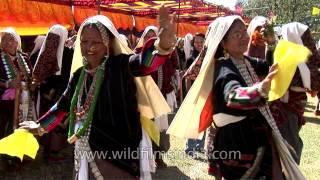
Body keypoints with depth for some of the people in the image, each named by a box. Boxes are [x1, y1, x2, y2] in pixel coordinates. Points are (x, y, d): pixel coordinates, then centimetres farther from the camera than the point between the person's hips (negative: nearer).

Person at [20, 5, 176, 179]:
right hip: (91, 149, 6)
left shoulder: (121, 64, -13)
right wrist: (41, 125, 29)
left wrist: (163, 44, -54)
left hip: (123, 148, -5)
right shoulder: (79, 74, 5)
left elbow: (144, 63, -34)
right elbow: (63, 105, 19)